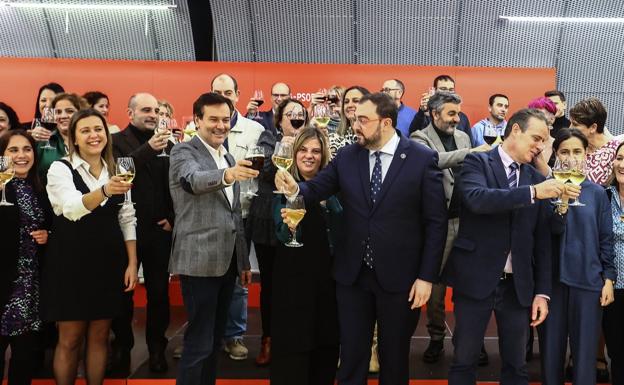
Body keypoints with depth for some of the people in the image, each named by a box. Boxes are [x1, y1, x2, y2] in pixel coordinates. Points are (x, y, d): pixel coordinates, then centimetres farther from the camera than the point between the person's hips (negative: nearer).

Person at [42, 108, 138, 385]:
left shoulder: (116, 171, 7)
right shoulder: (60, 168, -6)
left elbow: (127, 219, 8)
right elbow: (72, 208, -25)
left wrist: (132, 263, 0)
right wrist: (104, 191, -43)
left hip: (108, 262, 4)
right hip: (71, 262, -4)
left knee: (99, 337, 11)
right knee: (70, 340, 5)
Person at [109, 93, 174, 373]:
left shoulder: (167, 143, 8)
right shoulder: (116, 141, -2)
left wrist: (173, 217, -2)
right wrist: (147, 149, -30)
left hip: (159, 229, 2)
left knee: (159, 291, 9)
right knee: (123, 291, 10)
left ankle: (157, 347, 22)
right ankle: (122, 347, 24)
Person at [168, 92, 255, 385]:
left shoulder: (229, 158, 16)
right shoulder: (183, 152, -5)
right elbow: (195, 180, -28)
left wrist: (244, 261, 18)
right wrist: (227, 175, -48)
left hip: (227, 261, 8)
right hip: (199, 261, -7)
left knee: (215, 339, 16)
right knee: (199, 343, -5)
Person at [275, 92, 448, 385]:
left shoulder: (423, 159, -8)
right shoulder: (346, 156, 2)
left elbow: (436, 222, -8)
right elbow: (316, 189, -2)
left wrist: (427, 276, -10)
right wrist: (295, 188, -25)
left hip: (399, 277, -2)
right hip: (352, 274, 3)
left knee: (394, 357, 15)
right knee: (351, 355, 14)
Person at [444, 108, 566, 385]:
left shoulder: (537, 178, 9)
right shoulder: (477, 162, -3)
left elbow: (542, 240, 8)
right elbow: (477, 199, -25)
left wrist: (542, 291, 4)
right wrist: (532, 192, -27)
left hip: (518, 285, 4)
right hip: (476, 279, -4)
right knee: (464, 362, 8)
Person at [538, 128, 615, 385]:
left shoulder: (597, 193, 3)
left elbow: (606, 239, 6)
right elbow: (550, 232, -12)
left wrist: (609, 278, 0)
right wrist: (561, 204, -29)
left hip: (588, 279, 1)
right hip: (553, 277, 0)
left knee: (585, 350, 4)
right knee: (551, 347, 9)